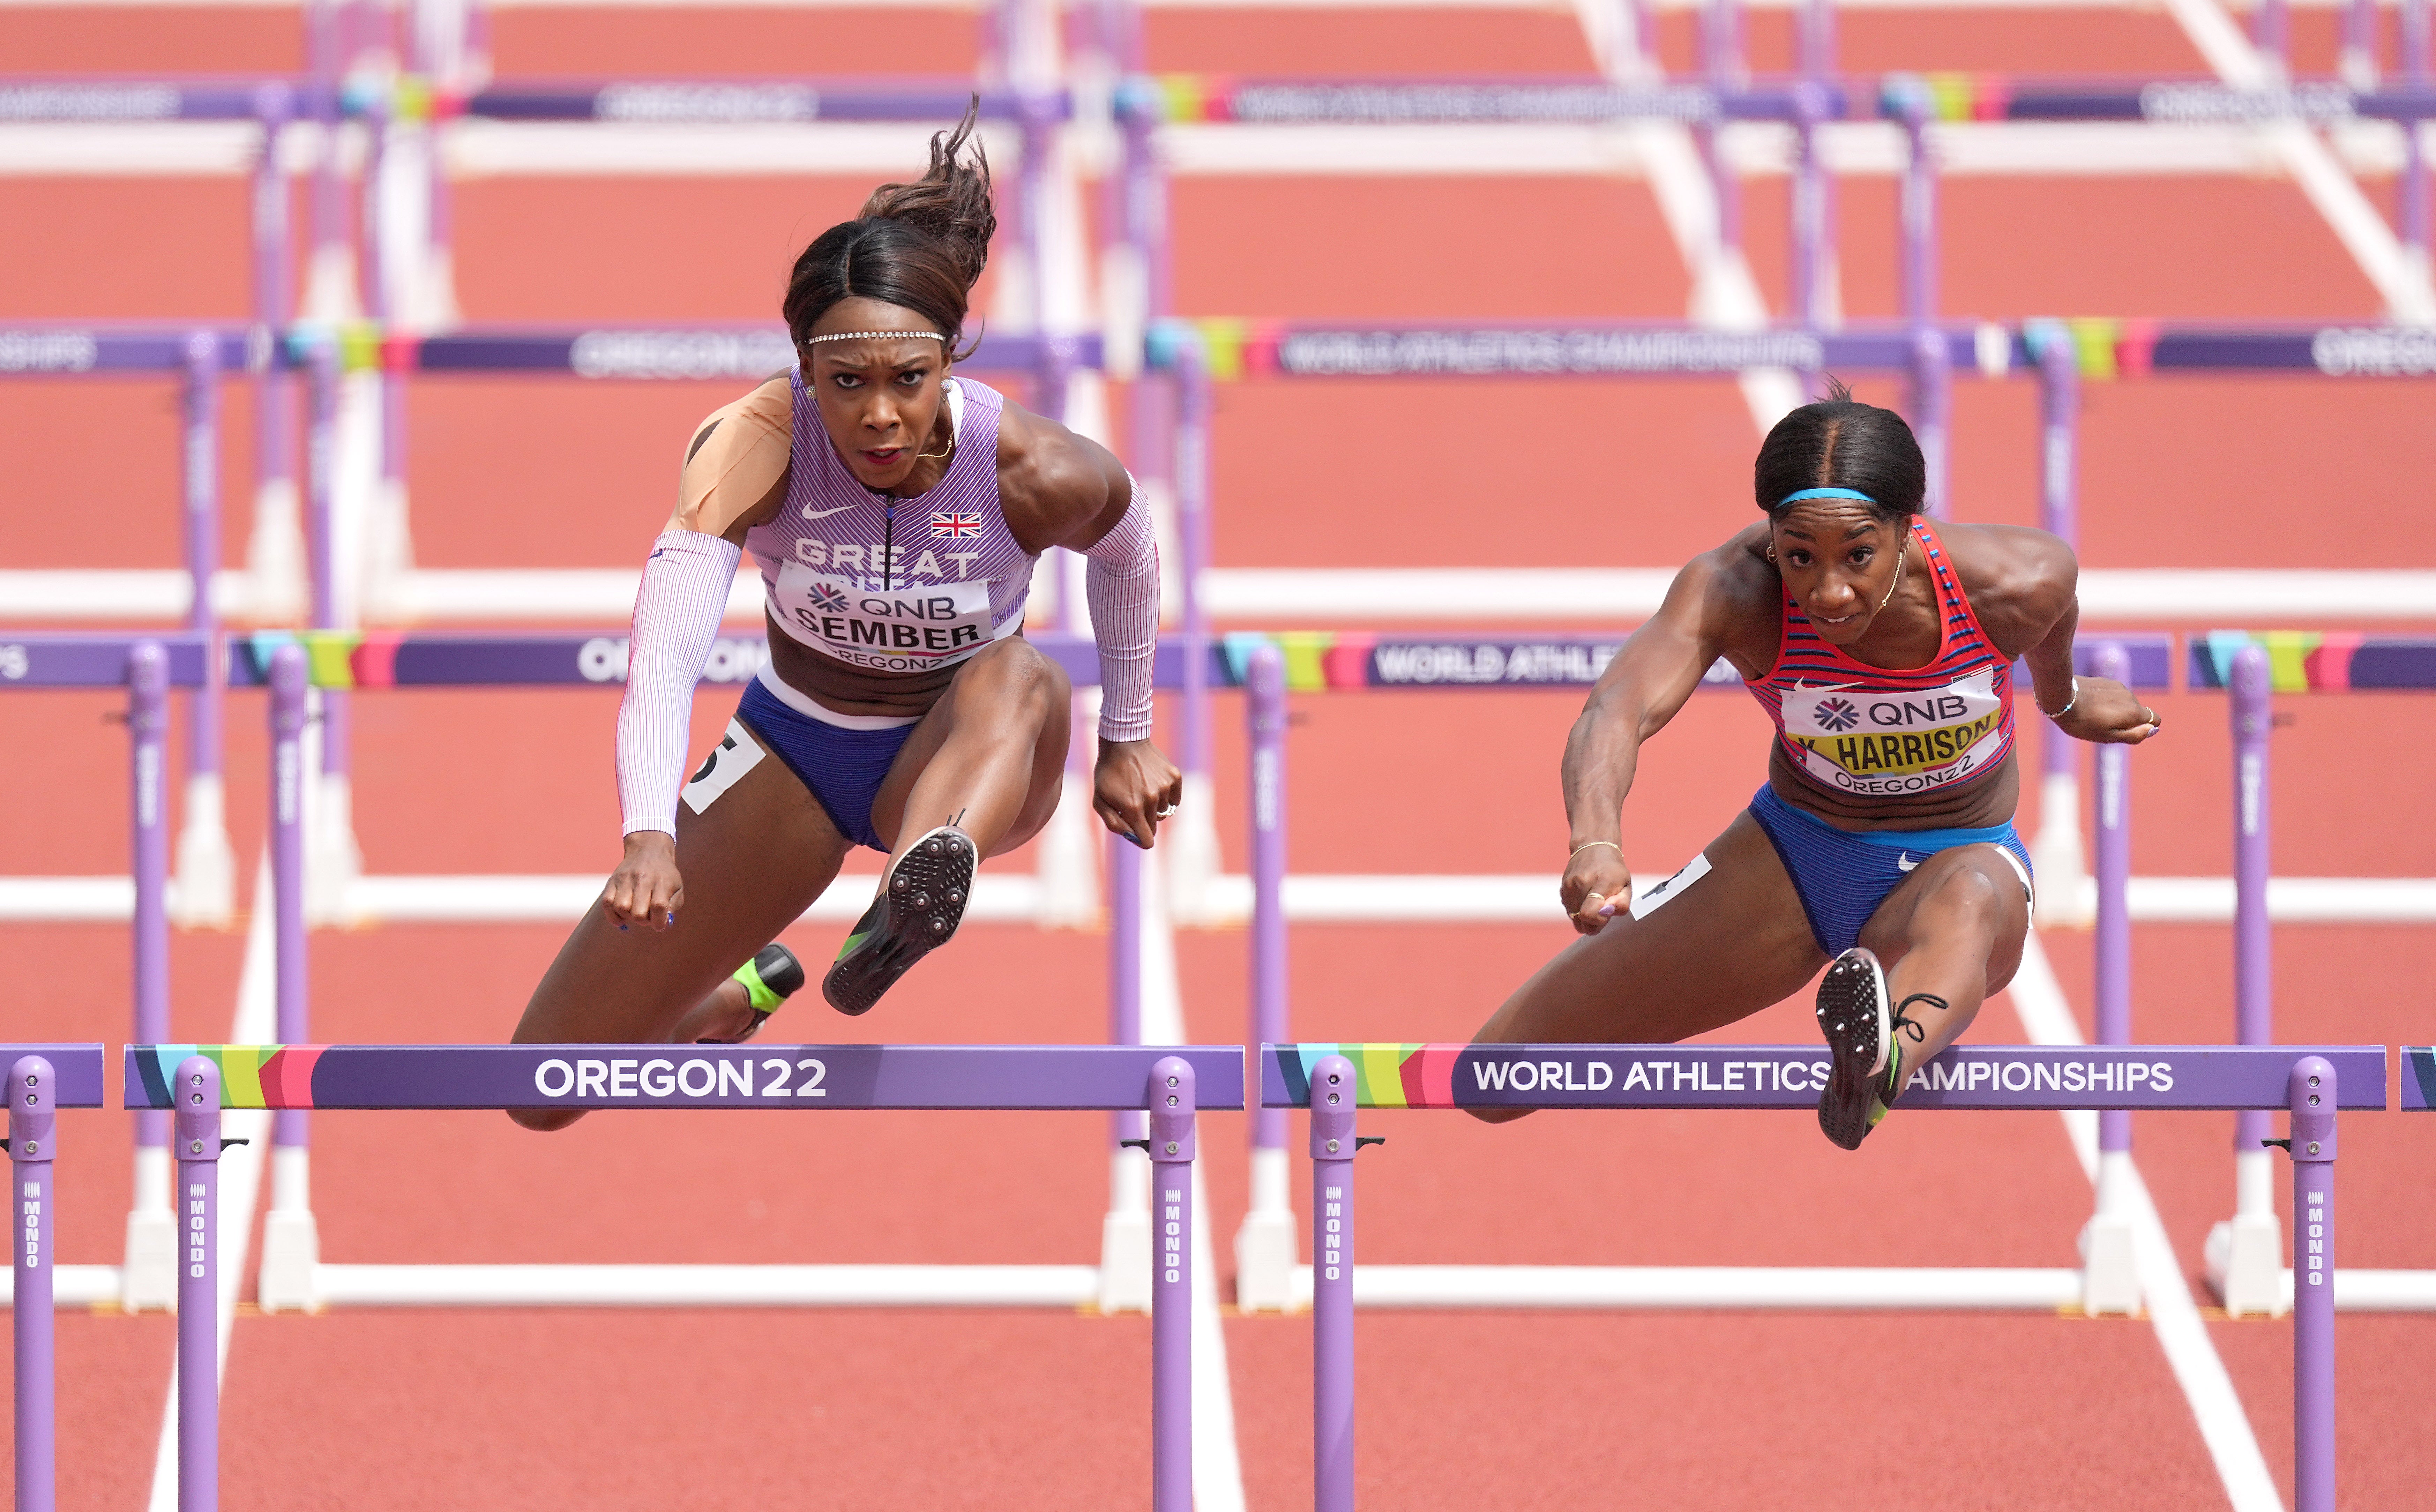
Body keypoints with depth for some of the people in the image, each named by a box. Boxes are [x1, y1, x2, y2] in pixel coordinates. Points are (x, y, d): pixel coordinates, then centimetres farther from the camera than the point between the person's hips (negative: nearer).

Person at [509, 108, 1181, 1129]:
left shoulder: (1039, 477, -26)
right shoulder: (754, 448, -30)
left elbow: (1126, 554, -1)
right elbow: (669, 632, -44)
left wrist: (1126, 740, 11)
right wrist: (649, 833, -59)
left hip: (961, 764, -1)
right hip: (795, 752, 2)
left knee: (1020, 680, -40)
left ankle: (909, 908, -68)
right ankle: (751, 988, 35)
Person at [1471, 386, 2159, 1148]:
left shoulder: (2017, 584, -24)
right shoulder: (1732, 592, -28)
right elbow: (1621, 708, -45)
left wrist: (2063, 700, 24)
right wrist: (1596, 847, -65)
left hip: (1959, 861, -2)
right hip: (1792, 857, 2)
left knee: (1967, 908, -45)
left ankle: (1884, 1065, -79)